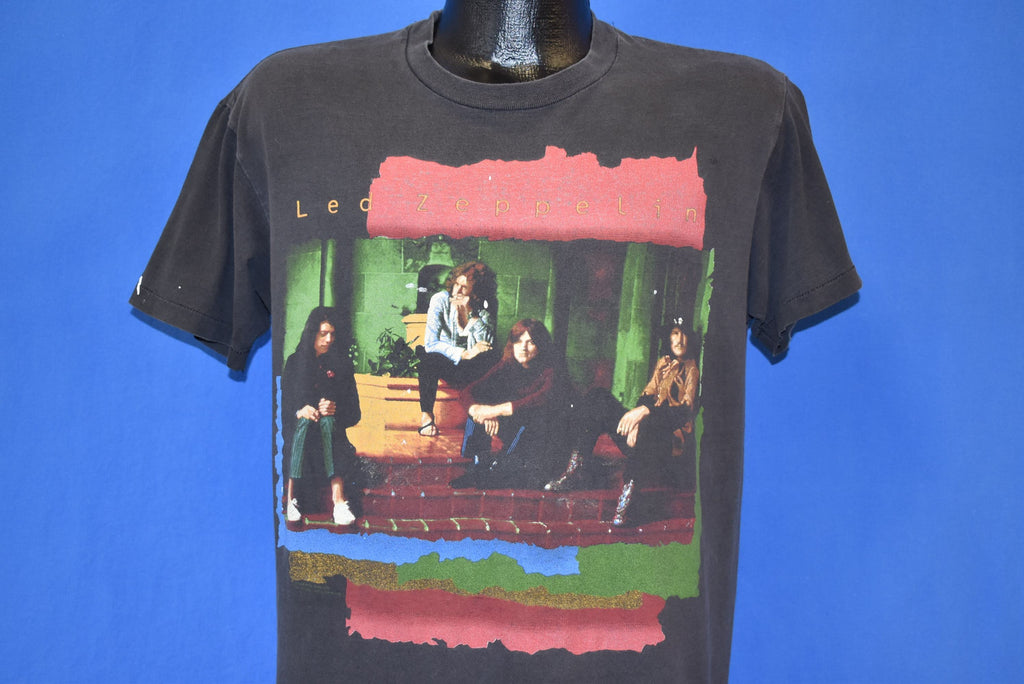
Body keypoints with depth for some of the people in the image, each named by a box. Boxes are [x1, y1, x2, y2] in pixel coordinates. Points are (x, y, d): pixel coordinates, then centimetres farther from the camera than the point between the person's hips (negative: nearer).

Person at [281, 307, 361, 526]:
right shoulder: (295, 362, 8)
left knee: (327, 420, -34)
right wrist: (299, 412, -17)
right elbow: (283, 405, 3)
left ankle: (338, 497, -46)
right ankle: (290, 497, -41)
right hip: (297, 427, 0)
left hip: (331, 426, 0)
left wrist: (336, 409, -16)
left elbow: (354, 412, 4)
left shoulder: (342, 363, 8)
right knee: (304, 421, -34)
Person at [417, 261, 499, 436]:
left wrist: (471, 313, -28)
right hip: (441, 362, -1)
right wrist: (465, 354, -31)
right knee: (429, 356, -36)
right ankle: (426, 414, -27)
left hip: (467, 368, 1)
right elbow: (431, 344, -21)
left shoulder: (484, 308, -8)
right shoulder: (441, 300, -13)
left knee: (492, 357, -30)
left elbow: (487, 344, -21)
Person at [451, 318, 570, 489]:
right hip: (515, 434, 5)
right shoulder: (507, 367, -2)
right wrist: (480, 411, -36)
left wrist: (497, 410, -42)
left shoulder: (552, 370, -15)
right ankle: (479, 463, -16)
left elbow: (545, 399, -37)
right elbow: (469, 392, -11)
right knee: (476, 410, -12)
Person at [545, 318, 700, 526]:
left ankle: (628, 490, -43)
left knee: (648, 427, -42)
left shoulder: (693, 369, 0)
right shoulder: (662, 363, 19)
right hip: (645, 425, 7)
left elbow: (686, 409, -13)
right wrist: (635, 416, -13)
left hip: (672, 435, -7)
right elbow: (646, 396, 11)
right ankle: (574, 468, -17)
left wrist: (646, 410, -27)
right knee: (598, 398, -9)